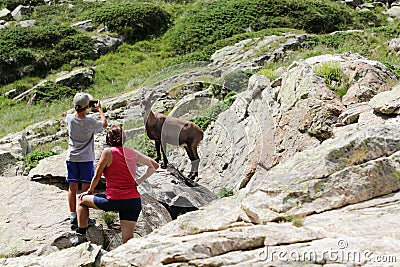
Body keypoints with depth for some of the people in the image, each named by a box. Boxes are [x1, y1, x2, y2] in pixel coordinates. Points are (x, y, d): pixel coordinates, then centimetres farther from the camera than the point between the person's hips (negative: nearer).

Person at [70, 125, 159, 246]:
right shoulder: (133, 152, 10)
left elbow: (97, 176, 2)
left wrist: (89, 191, 19)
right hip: (134, 201, 5)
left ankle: (81, 235, 21)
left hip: (115, 201, -5)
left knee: (81, 199, 20)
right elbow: (154, 166, 20)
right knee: (128, 240, 5)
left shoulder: (108, 152, -6)